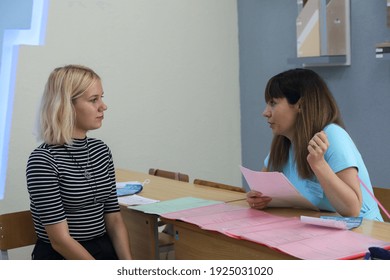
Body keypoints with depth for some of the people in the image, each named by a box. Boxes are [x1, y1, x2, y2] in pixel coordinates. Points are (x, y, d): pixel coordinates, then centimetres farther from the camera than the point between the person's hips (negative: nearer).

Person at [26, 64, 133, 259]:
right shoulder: (42, 160, -12)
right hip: (62, 259, -6)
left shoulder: (101, 150, 9)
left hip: (105, 252, 6)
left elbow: (113, 218, 9)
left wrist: (128, 267, -6)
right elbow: (60, 239, -15)